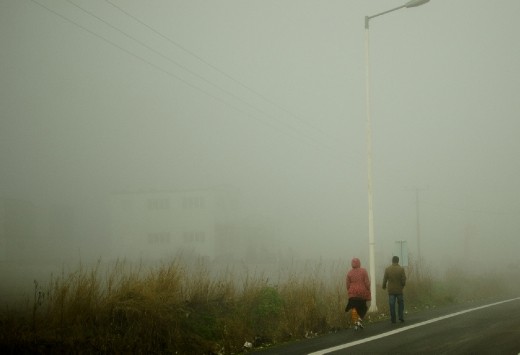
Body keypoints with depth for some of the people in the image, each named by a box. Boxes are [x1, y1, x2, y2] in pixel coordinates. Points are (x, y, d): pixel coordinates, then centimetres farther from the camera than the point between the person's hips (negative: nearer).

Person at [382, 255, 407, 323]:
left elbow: (385, 279, 0)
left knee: (392, 305, 3)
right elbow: (404, 279, -7)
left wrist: (384, 286, 16)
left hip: (391, 290, 1)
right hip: (399, 290, -1)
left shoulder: (387, 269, -3)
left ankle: (393, 319, 3)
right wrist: (403, 285, 12)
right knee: (400, 303, 13)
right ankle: (401, 316, 4)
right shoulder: (401, 269, -7)